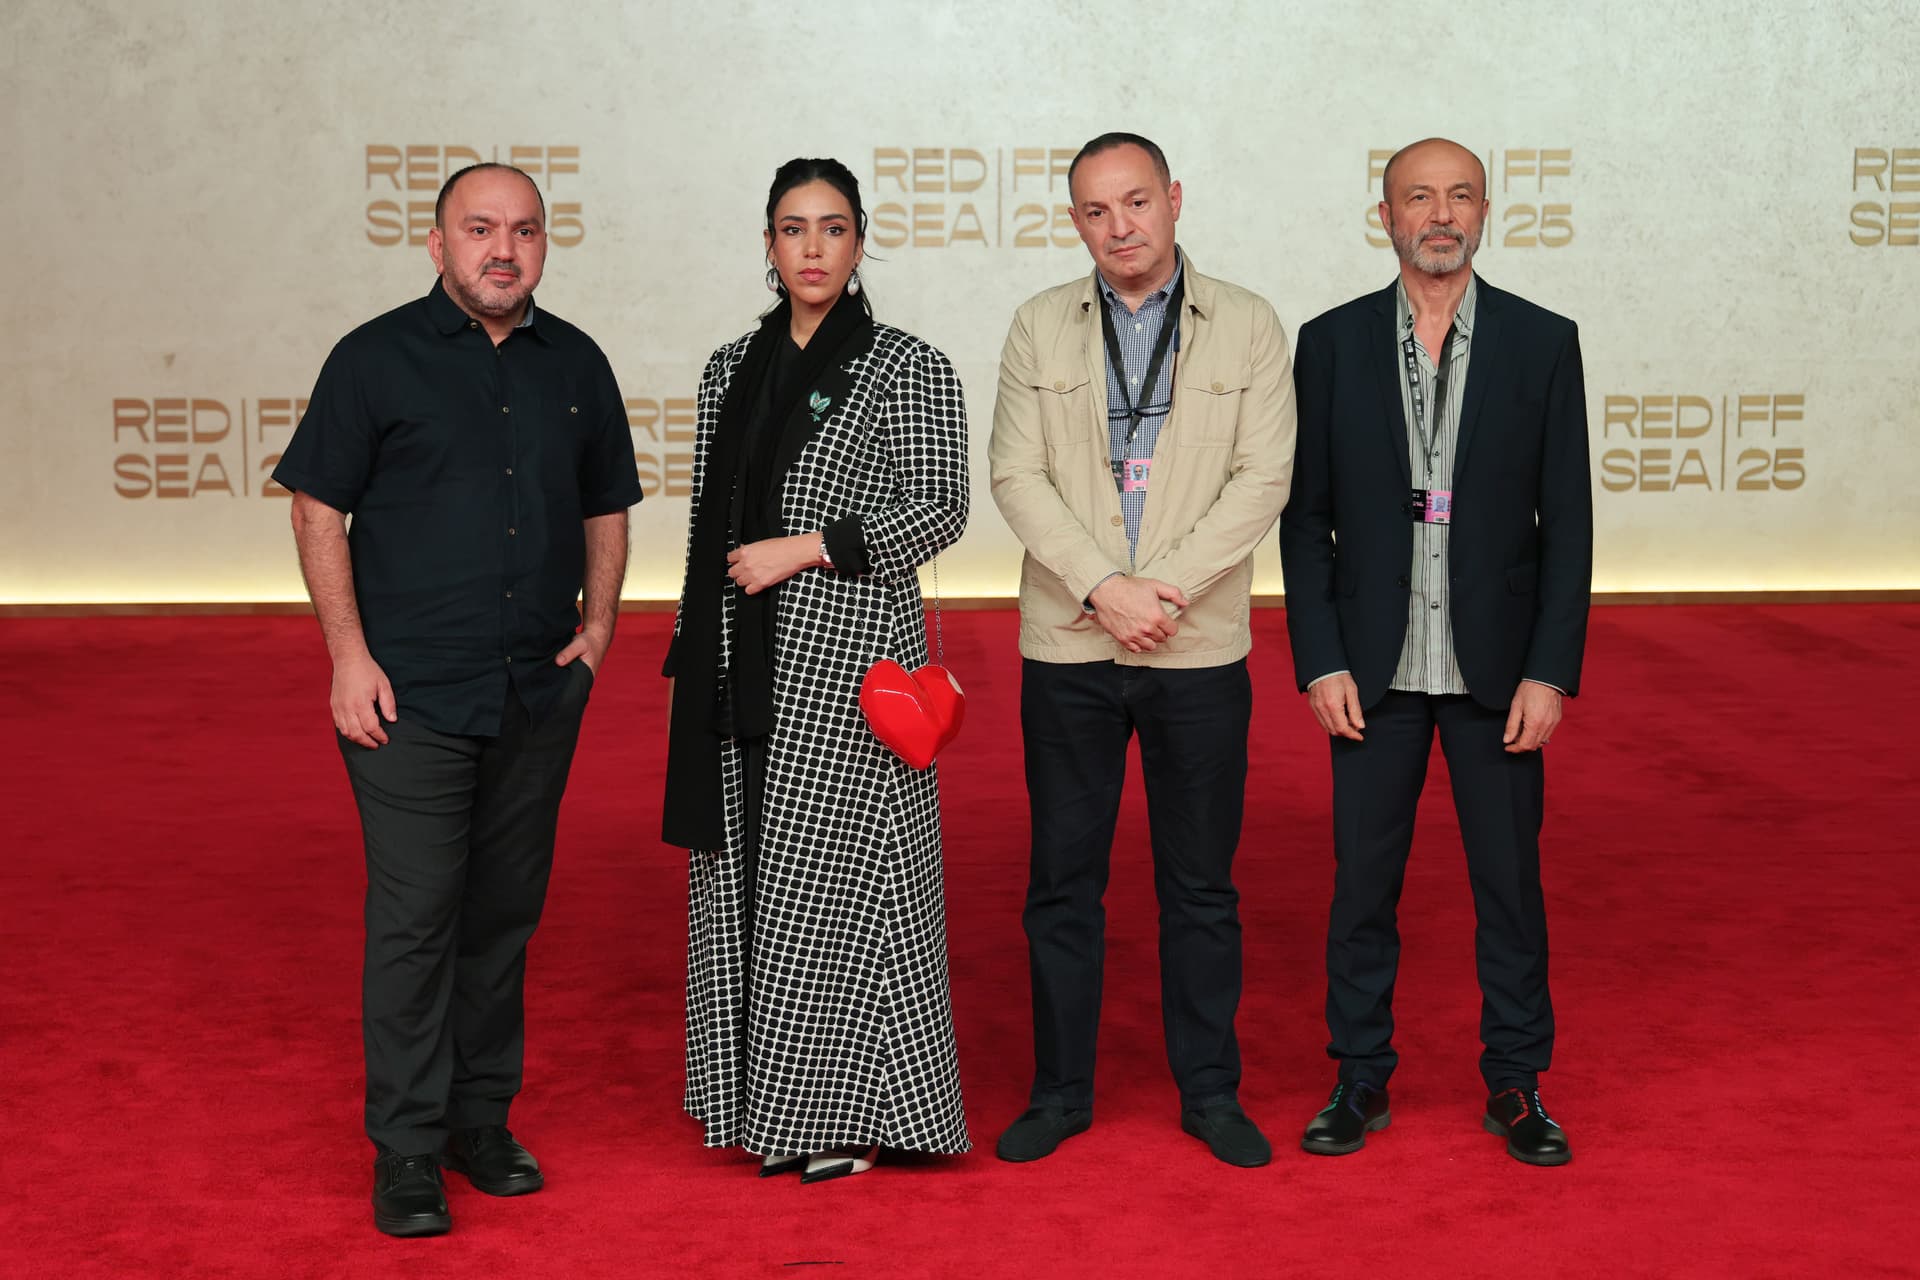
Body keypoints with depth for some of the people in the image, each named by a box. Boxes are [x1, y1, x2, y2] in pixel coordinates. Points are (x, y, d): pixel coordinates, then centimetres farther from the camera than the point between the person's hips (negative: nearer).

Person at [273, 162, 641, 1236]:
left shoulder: (575, 364, 10)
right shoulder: (378, 359, -2)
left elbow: (606, 507, 19)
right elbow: (318, 510, -1)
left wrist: (599, 624, 5)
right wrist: (350, 656, -8)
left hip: (539, 695, 4)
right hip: (412, 693, -4)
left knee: (506, 913, 11)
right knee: (415, 916, -4)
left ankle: (483, 1118, 23)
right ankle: (407, 1150, 5)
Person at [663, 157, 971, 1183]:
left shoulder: (907, 368, -4)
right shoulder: (732, 369, 13)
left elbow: (939, 510, -9)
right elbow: (709, 524, 16)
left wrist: (802, 548, -13)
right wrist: (691, 652, 13)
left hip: (847, 655, -6)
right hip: (744, 670, 6)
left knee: (836, 873, -3)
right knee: (746, 878, 8)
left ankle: (851, 1116, 9)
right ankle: (769, 1108, 19)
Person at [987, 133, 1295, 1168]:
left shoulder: (1247, 327, 3)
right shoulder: (1040, 327, 6)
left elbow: (1263, 479, -5)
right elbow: (1017, 476, -2)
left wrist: (1164, 587, -15)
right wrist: (1102, 588, -14)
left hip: (1199, 651, -1)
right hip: (1065, 651, 1)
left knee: (1200, 884, 8)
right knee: (1062, 879, 7)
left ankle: (1211, 1092, 20)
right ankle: (1060, 1090, 20)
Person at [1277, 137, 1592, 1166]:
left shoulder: (1542, 343, 2)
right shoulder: (1331, 343, 3)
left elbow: (1567, 519, 0)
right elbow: (1305, 515, 3)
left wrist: (1550, 670, -7)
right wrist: (1320, 663, -5)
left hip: (1497, 666, 0)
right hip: (1373, 667, 0)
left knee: (1510, 879, 6)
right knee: (1363, 879, 7)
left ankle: (1516, 1085, 20)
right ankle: (1361, 1079, 20)